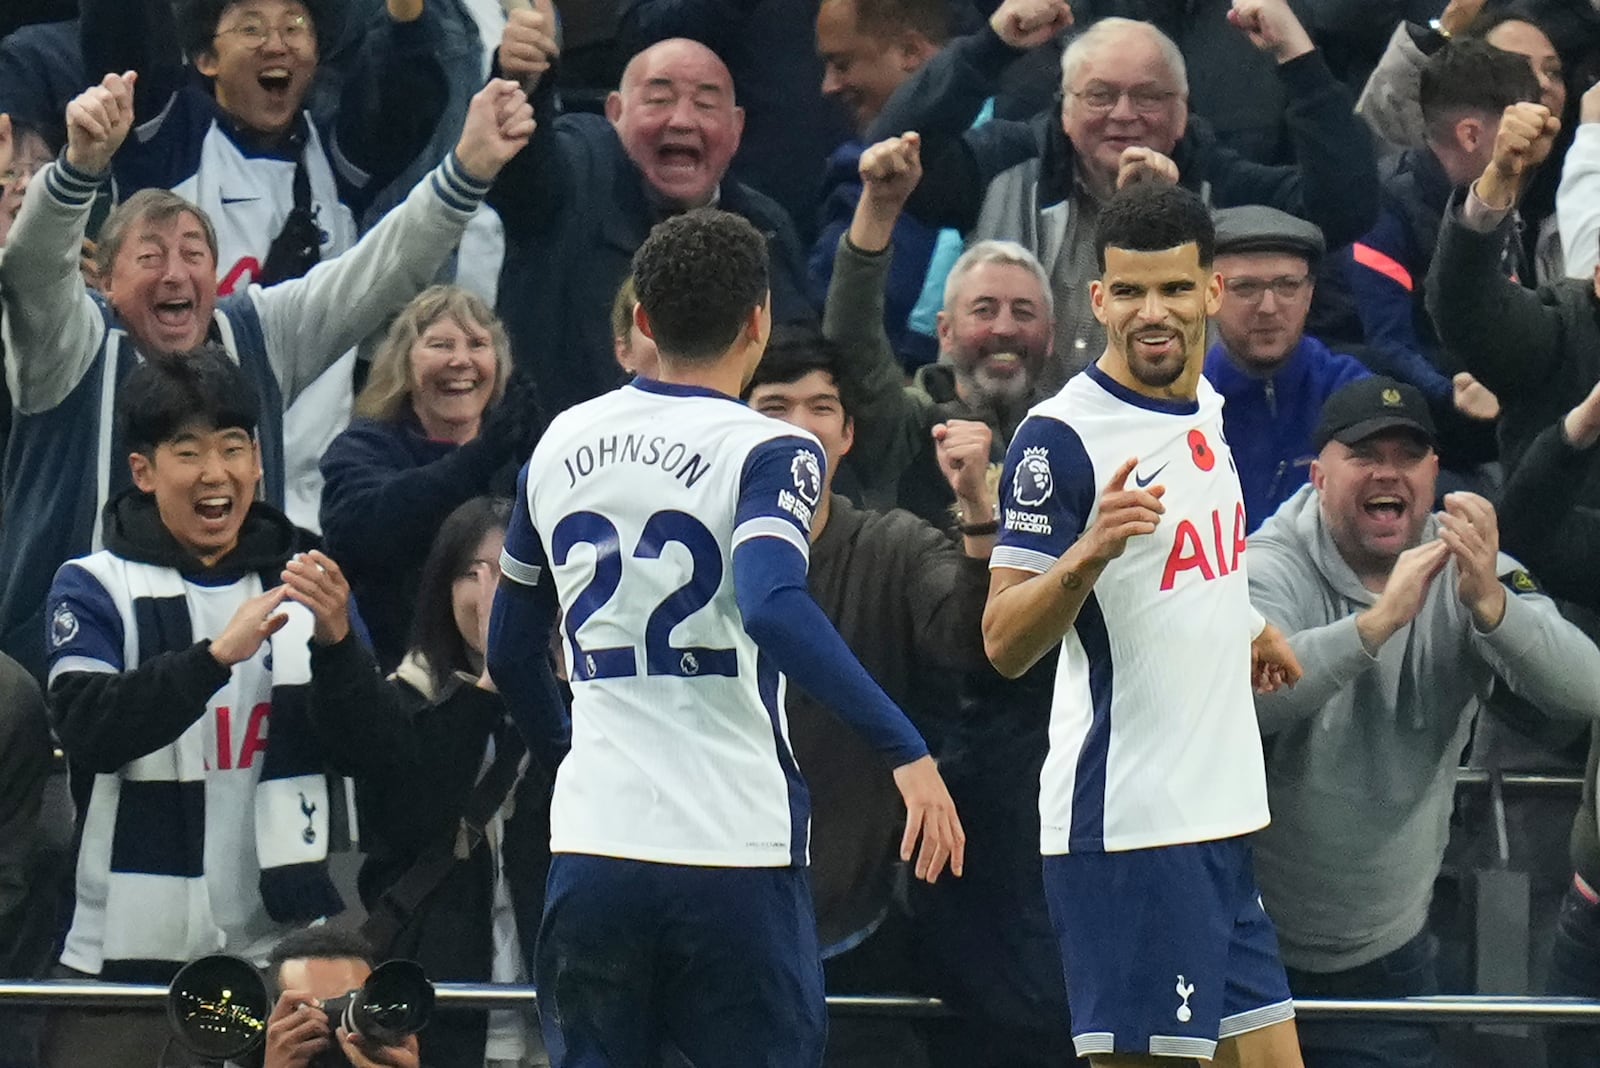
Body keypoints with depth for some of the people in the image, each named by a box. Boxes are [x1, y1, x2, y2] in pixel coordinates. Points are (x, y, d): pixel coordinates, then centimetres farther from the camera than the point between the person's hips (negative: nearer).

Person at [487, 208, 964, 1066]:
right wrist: (904, 749, -27)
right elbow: (773, 607, -26)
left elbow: (509, 650, 20)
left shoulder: (562, 443, 10)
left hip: (592, 841, 4)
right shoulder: (768, 454, -7)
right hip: (734, 848, -4)